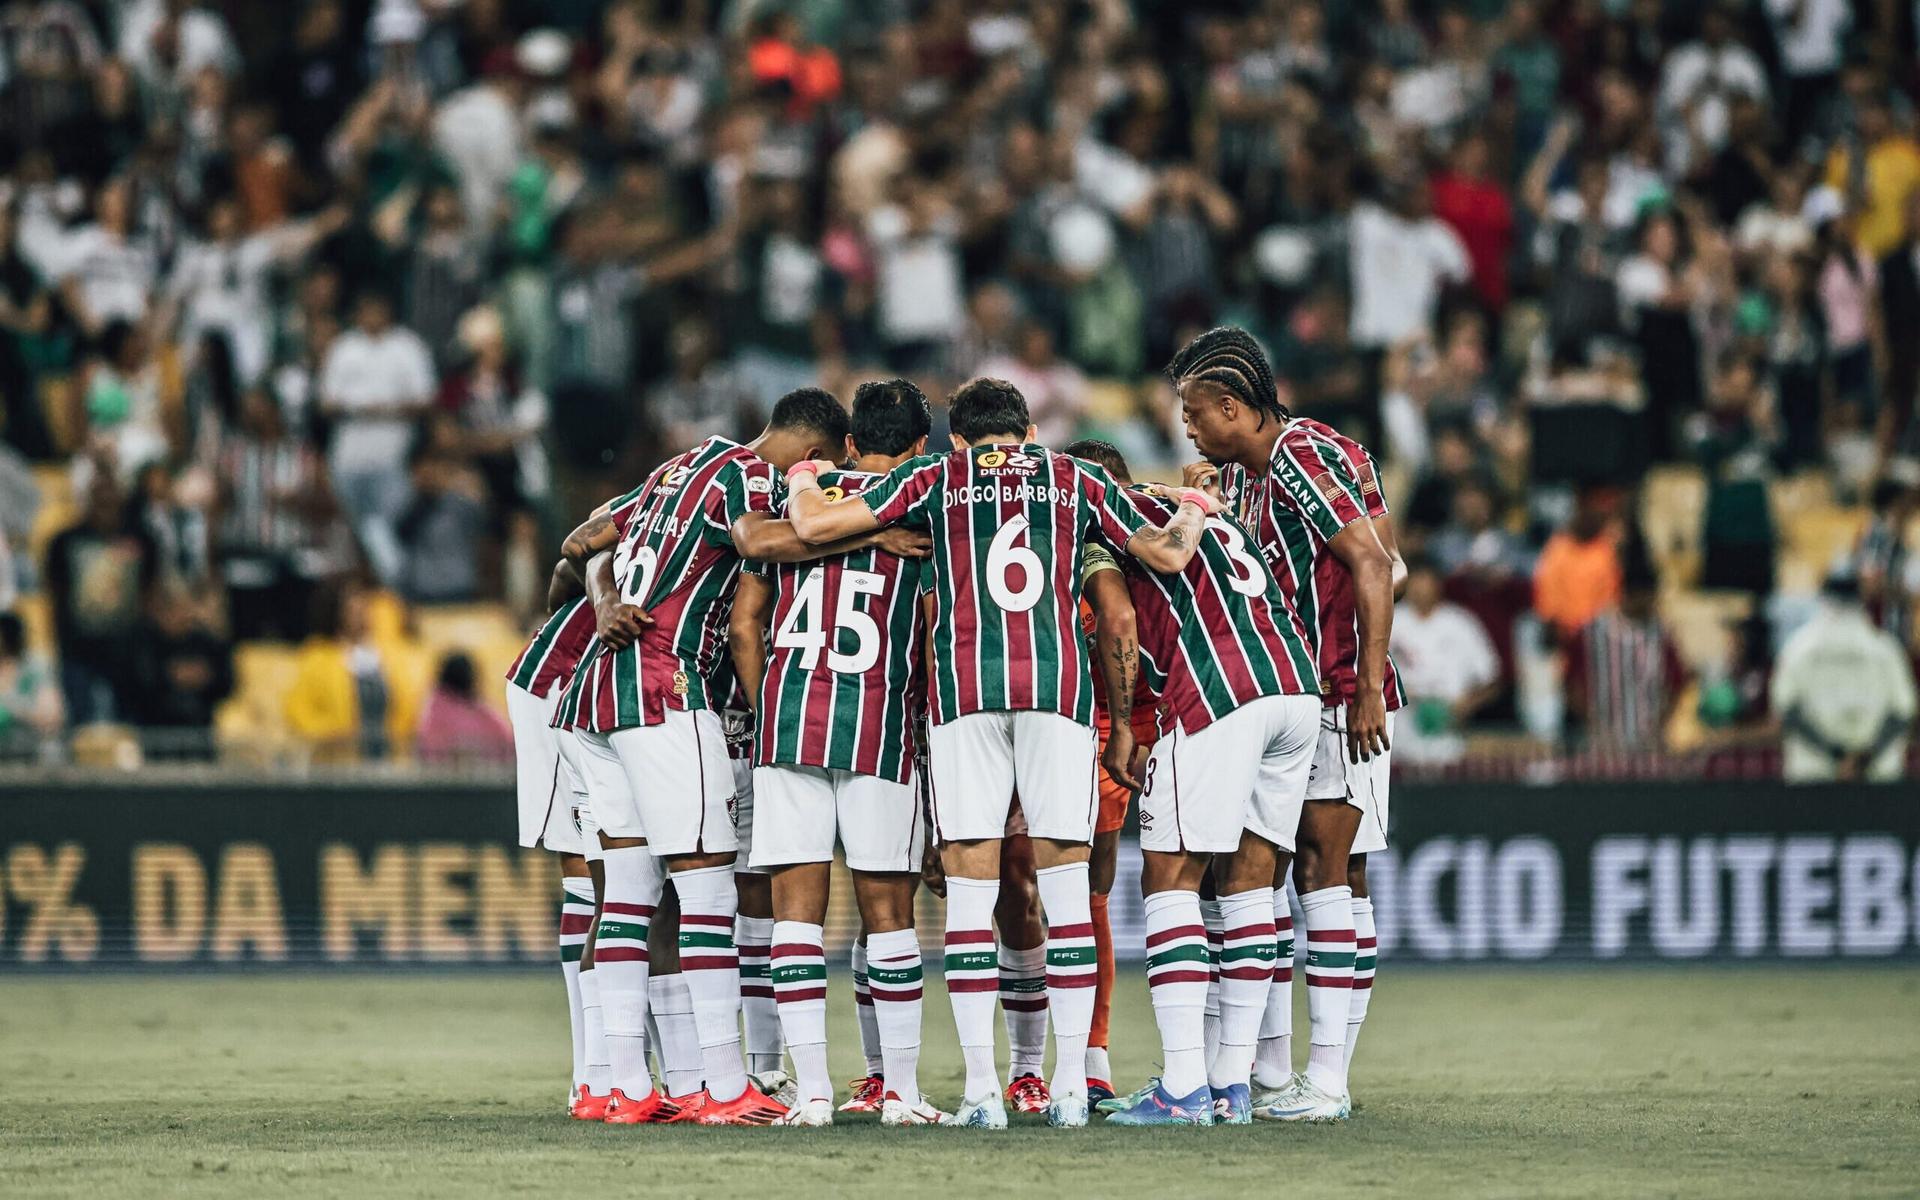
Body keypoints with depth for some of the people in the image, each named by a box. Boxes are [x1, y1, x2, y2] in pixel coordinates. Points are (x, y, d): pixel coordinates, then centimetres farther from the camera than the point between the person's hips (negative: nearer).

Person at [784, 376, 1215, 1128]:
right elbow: (1167, 556, 21)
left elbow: (813, 527, 8)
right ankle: (1070, 1086, 1)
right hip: (1059, 682, 1)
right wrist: (1194, 508, 42)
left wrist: (803, 480, 31)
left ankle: (981, 1087, -3)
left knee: (969, 882, 1)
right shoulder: (1076, 480, 17)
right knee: (1065, 881, 3)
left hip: (965, 682, -1)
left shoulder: (935, 479, 14)